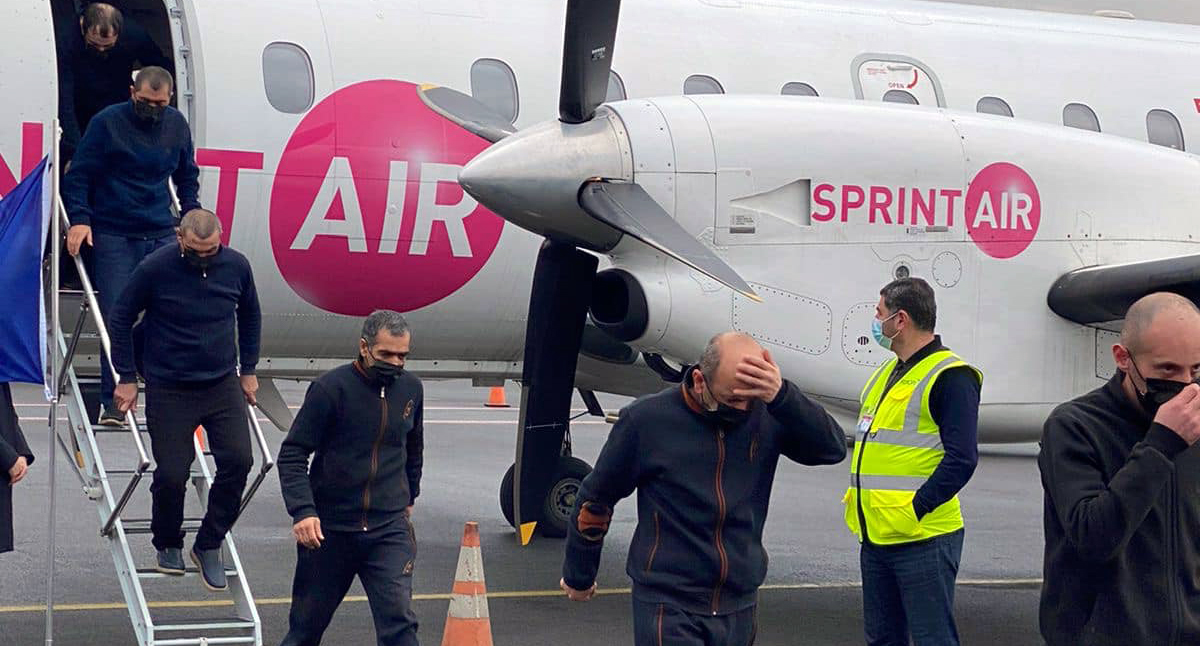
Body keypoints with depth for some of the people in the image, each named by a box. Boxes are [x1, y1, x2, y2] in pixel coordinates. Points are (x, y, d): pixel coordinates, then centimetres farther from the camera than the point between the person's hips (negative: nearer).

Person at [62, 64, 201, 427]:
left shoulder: (176, 125, 9)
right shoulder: (107, 123, -4)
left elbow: (188, 175, 23)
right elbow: (78, 176, -2)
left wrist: (192, 213, 11)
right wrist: (79, 219, -13)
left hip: (163, 234, 4)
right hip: (114, 237, -4)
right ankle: (112, 403, 2)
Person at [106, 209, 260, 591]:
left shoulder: (236, 266, -3)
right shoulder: (155, 269, -13)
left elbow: (249, 316, 16)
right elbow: (120, 320, -1)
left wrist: (248, 370, 17)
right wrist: (127, 378, -1)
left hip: (223, 384, 3)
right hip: (169, 390, -3)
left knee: (238, 460, -13)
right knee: (172, 476, -5)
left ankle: (209, 545, 4)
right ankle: (167, 545, 23)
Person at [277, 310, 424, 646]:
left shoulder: (411, 388, 4)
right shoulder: (330, 388, -10)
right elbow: (292, 455, -10)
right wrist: (302, 511, -21)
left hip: (390, 529, 2)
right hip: (329, 528, -2)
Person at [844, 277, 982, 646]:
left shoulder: (950, 377, -11)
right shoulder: (886, 374, 17)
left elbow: (961, 459, -19)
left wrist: (915, 509, -21)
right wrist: (857, 500, 12)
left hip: (922, 536, -9)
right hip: (875, 535, 9)